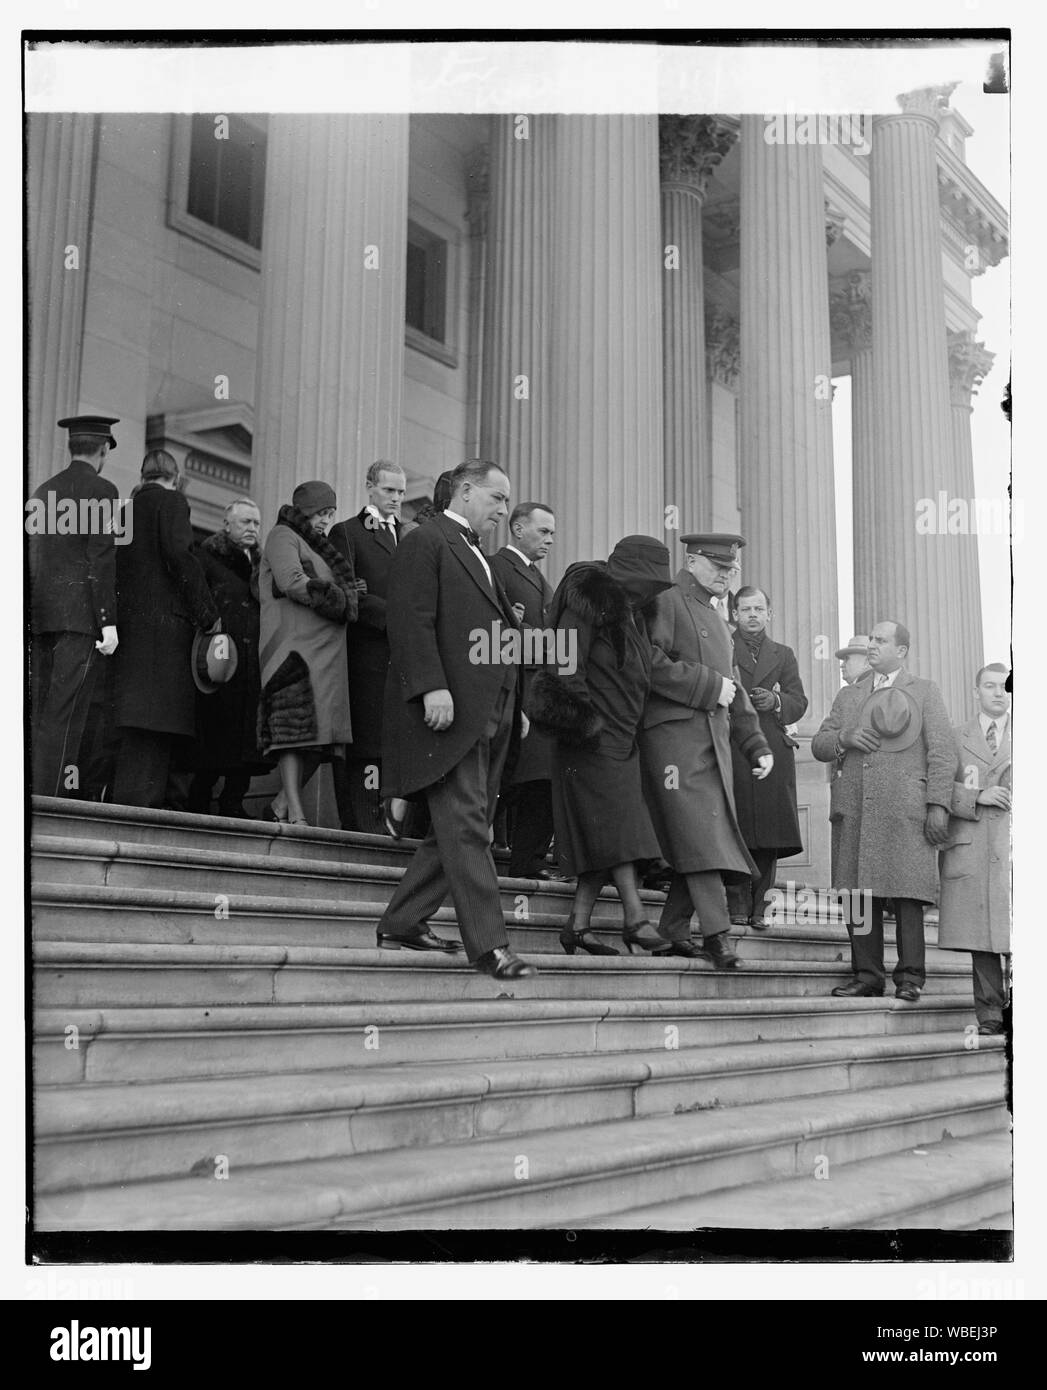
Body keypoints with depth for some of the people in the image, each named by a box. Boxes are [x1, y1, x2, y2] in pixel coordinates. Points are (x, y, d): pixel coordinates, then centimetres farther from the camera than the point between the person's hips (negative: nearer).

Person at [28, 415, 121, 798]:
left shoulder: (42, 492, 18)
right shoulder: (101, 490, -3)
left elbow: (30, 559, 18)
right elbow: (102, 560, -11)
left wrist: (32, 616, 19)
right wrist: (108, 622, -12)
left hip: (40, 611, 7)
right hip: (80, 612, -7)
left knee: (41, 712, 7)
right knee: (65, 714, -9)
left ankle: (34, 796, 5)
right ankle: (50, 798, -14)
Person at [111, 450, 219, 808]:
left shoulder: (129, 508, 21)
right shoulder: (171, 502, 0)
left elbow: (116, 567, 17)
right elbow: (180, 556, -13)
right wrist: (208, 616, -11)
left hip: (129, 621, 7)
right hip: (164, 622, -7)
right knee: (156, 718, -12)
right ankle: (138, 801, -18)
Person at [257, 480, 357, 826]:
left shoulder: (319, 547, 31)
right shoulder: (283, 536, 5)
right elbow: (292, 582, -12)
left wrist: (344, 597, 4)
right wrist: (338, 598, -3)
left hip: (326, 651, 8)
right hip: (295, 644, -8)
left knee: (320, 737, 0)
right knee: (298, 726, -16)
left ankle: (280, 805, 7)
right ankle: (295, 812, -18)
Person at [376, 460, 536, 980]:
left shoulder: (478, 557, 27)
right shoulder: (425, 542, -1)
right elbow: (410, 620, -13)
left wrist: (513, 706, 19)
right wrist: (432, 687, -23)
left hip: (489, 715, 9)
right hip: (450, 708, -9)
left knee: (459, 828, 8)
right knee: (465, 825, -11)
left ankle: (402, 924, 16)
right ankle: (487, 943, -12)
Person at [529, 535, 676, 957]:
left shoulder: (627, 606, 19)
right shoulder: (591, 597, -9)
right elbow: (565, 661, -16)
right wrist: (583, 713, -18)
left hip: (620, 736, 9)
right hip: (592, 733, -9)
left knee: (607, 837, 5)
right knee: (615, 827, -10)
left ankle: (578, 925, 6)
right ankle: (636, 918, -9)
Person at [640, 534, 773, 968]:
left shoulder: (717, 621, 27)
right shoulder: (667, 603, -2)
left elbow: (734, 689, 29)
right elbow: (651, 662, -17)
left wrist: (756, 745, 21)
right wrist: (708, 686, -11)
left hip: (715, 739, 8)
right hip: (674, 732, -8)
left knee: (711, 840, 4)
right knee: (698, 833, -14)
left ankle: (673, 932, 11)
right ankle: (717, 933, -16)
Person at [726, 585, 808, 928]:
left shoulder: (783, 655, 22)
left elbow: (799, 703, 13)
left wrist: (776, 701, -7)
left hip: (772, 749, 3)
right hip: (731, 749, -3)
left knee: (769, 835, -2)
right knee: (736, 831, -8)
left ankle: (758, 907, 3)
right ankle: (737, 905, -4)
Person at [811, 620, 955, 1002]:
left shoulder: (925, 692, 13)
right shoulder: (848, 695, 24)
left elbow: (942, 753, 4)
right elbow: (818, 745, 21)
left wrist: (938, 805, -7)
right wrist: (844, 739, -1)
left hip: (903, 809, -4)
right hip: (854, 808, 4)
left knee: (906, 891, -8)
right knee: (857, 893, -1)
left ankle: (909, 976, -3)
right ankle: (867, 974, 4)